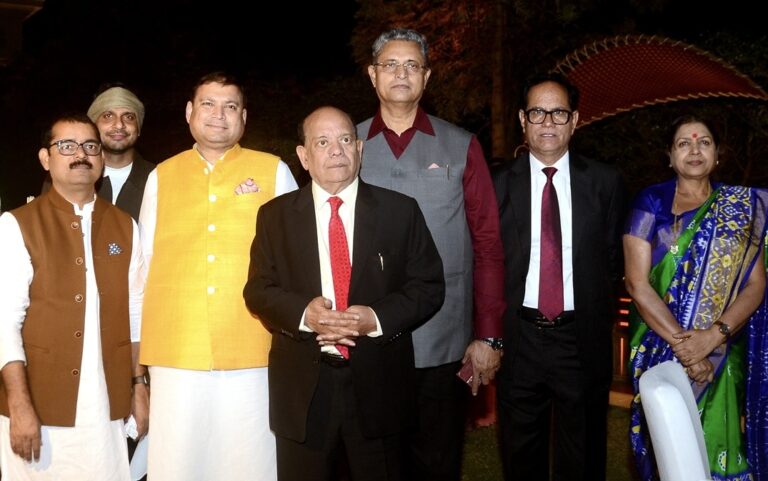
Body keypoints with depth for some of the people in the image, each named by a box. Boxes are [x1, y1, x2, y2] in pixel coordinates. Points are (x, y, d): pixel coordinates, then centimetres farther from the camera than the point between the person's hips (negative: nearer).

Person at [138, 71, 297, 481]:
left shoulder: (274, 172, 6)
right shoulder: (161, 177, 11)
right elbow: (146, 262, 13)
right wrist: (143, 341, 10)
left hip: (251, 354, -1)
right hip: (176, 353, 2)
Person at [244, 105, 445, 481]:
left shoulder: (400, 210, 1)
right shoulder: (275, 215, 4)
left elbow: (429, 285, 1)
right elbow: (258, 291, 2)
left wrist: (379, 318, -16)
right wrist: (303, 313, -18)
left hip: (378, 384, 0)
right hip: (302, 386, 0)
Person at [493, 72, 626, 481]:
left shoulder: (605, 182, 1)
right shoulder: (500, 185, 0)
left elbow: (614, 258, 7)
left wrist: (594, 310, 2)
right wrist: (491, 333, -3)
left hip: (583, 339, 0)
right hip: (519, 337, 0)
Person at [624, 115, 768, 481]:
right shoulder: (651, 202, -2)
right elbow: (637, 283, -9)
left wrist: (713, 335, -17)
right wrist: (681, 342, -17)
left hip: (721, 353, 1)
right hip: (658, 349, -1)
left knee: (715, 444, 4)